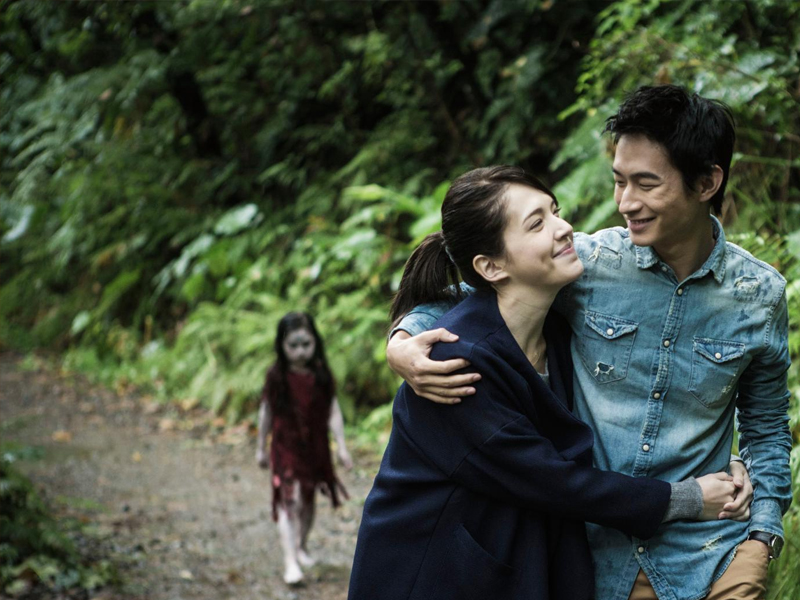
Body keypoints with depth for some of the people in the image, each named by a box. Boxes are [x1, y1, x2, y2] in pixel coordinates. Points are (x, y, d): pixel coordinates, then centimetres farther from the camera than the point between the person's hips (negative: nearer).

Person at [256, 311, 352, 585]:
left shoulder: (321, 376, -4)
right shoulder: (277, 376, -9)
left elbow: (333, 411, 0)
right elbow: (266, 412, 1)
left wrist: (342, 446, -3)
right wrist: (261, 447, 7)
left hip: (315, 447, 3)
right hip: (285, 447, -3)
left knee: (308, 501, 17)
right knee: (288, 501, -12)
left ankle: (302, 546, 38)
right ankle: (290, 561, -16)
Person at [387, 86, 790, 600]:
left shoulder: (760, 294, -2)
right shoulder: (586, 262, -7)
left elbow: (766, 430, 11)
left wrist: (763, 536, -1)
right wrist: (403, 343, -16)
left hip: (704, 558, 0)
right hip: (590, 552, 0)